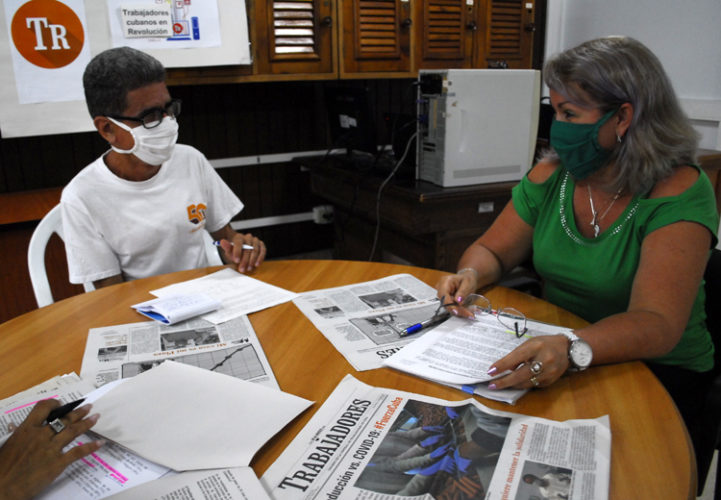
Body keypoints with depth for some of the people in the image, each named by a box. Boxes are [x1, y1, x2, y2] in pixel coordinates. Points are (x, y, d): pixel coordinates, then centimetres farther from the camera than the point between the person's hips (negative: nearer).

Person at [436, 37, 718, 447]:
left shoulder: (679, 192, -17)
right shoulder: (552, 174, -1)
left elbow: (656, 324, -27)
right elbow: (491, 251, 6)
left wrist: (573, 350, -46)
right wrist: (470, 276, -18)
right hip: (554, 351, 5)